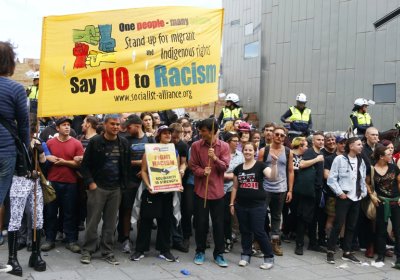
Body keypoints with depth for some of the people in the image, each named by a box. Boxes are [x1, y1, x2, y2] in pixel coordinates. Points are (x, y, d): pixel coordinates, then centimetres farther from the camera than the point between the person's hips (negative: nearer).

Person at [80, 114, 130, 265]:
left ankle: (107, 252, 17)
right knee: (93, 220, 1)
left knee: (110, 222, 7)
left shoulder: (124, 143, 6)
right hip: (97, 187, -3)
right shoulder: (95, 141, -4)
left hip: (115, 189, 3)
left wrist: (123, 184, 6)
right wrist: (90, 182, -9)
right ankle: (87, 251, 12)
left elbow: (127, 165, 12)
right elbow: (85, 164, -2)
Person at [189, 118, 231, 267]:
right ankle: (200, 251, 22)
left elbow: (225, 167, -7)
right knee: (201, 222, 7)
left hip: (217, 190, 0)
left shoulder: (224, 146, -2)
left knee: (218, 223, 6)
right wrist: (202, 171, -21)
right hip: (200, 190, 0)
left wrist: (215, 158, -23)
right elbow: (192, 166, -2)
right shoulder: (196, 146, -2)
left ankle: (218, 253, 17)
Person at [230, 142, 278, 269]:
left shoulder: (260, 165, -4)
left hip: (257, 205, -4)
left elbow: (272, 177, -20)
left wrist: (274, 163, -32)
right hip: (241, 205, 4)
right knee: (245, 231, 11)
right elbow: (235, 187, 13)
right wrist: (232, 203, 11)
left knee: (259, 232, -3)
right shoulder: (238, 168, 8)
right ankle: (246, 255, 24)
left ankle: (269, 257, 11)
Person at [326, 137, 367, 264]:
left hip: (356, 198, 6)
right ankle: (330, 252, 5)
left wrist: (364, 192, 6)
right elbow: (331, 179, -8)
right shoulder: (340, 159, -6)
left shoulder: (361, 161, 11)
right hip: (344, 197, -6)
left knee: (351, 226, 10)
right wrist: (339, 192, -12)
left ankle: (347, 252, 19)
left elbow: (363, 179, 17)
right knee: (338, 225, -5)